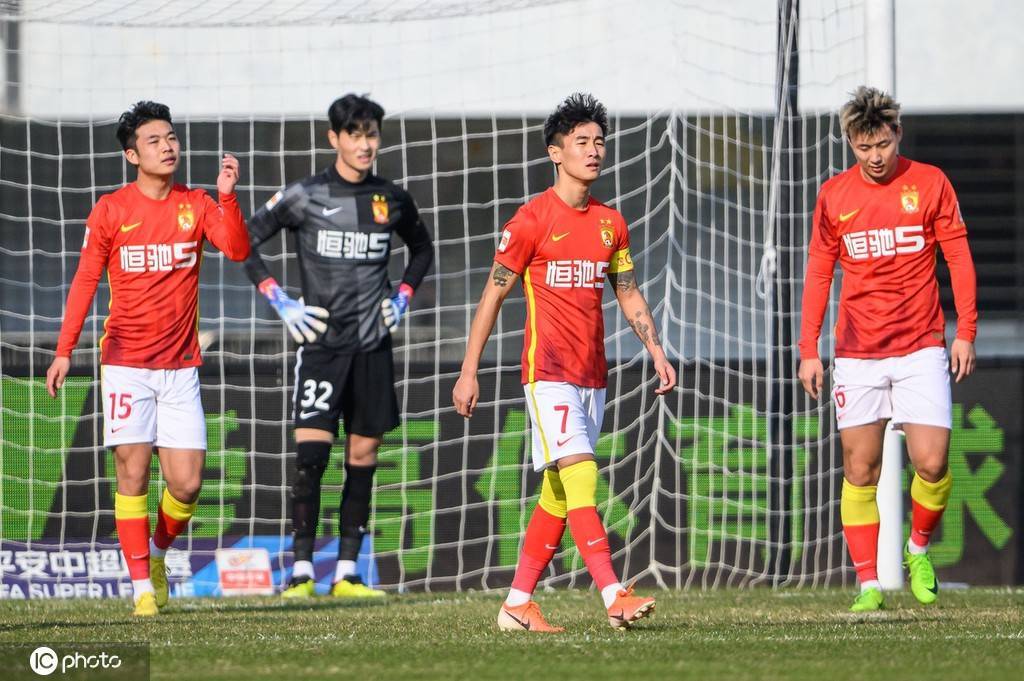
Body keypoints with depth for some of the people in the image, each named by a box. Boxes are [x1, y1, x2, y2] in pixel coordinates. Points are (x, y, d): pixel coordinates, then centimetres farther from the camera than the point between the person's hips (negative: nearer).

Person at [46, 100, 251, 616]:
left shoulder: (196, 205, 5)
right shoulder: (111, 210, 0)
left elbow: (238, 249, -9)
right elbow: (85, 280, 4)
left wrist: (227, 196, -23)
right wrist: (65, 350, -2)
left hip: (180, 366, 2)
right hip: (126, 365, -2)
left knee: (187, 483, -3)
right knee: (132, 474, -8)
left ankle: (157, 552, 25)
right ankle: (141, 585, -1)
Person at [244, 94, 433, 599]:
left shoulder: (392, 200, 8)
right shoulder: (304, 196, -3)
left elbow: (422, 248, 27)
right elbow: (245, 243, 2)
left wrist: (403, 296, 12)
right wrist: (280, 302, -4)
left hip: (374, 345, 4)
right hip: (321, 342, -4)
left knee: (363, 456, 3)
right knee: (311, 452, -13)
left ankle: (346, 573, 8)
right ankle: (301, 571, -10)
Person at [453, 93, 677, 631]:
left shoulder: (611, 223, 12)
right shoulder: (532, 220, -6)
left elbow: (628, 294, 20)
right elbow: (493, 295, -3)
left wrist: (657, 354, 8)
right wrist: (468, 373, -5)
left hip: (592, 375, 7)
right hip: (548, 371, -6)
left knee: (558, 494, 7)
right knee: (579, 477, -17)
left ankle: (518, 604, 14)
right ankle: (614, 597, -25)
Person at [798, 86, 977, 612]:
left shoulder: (929, 183, 1)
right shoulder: (834, 195, 4)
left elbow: (959, 258, 4)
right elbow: (818, 273, 9)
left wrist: (965, 332, -3)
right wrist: (808, 350, 4)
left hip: (920, 349, -1)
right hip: (856, 352, 1)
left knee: (932, 464, -10)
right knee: (860, 470, -1)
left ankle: (919, 549, 16)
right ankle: (868, 582, 4)